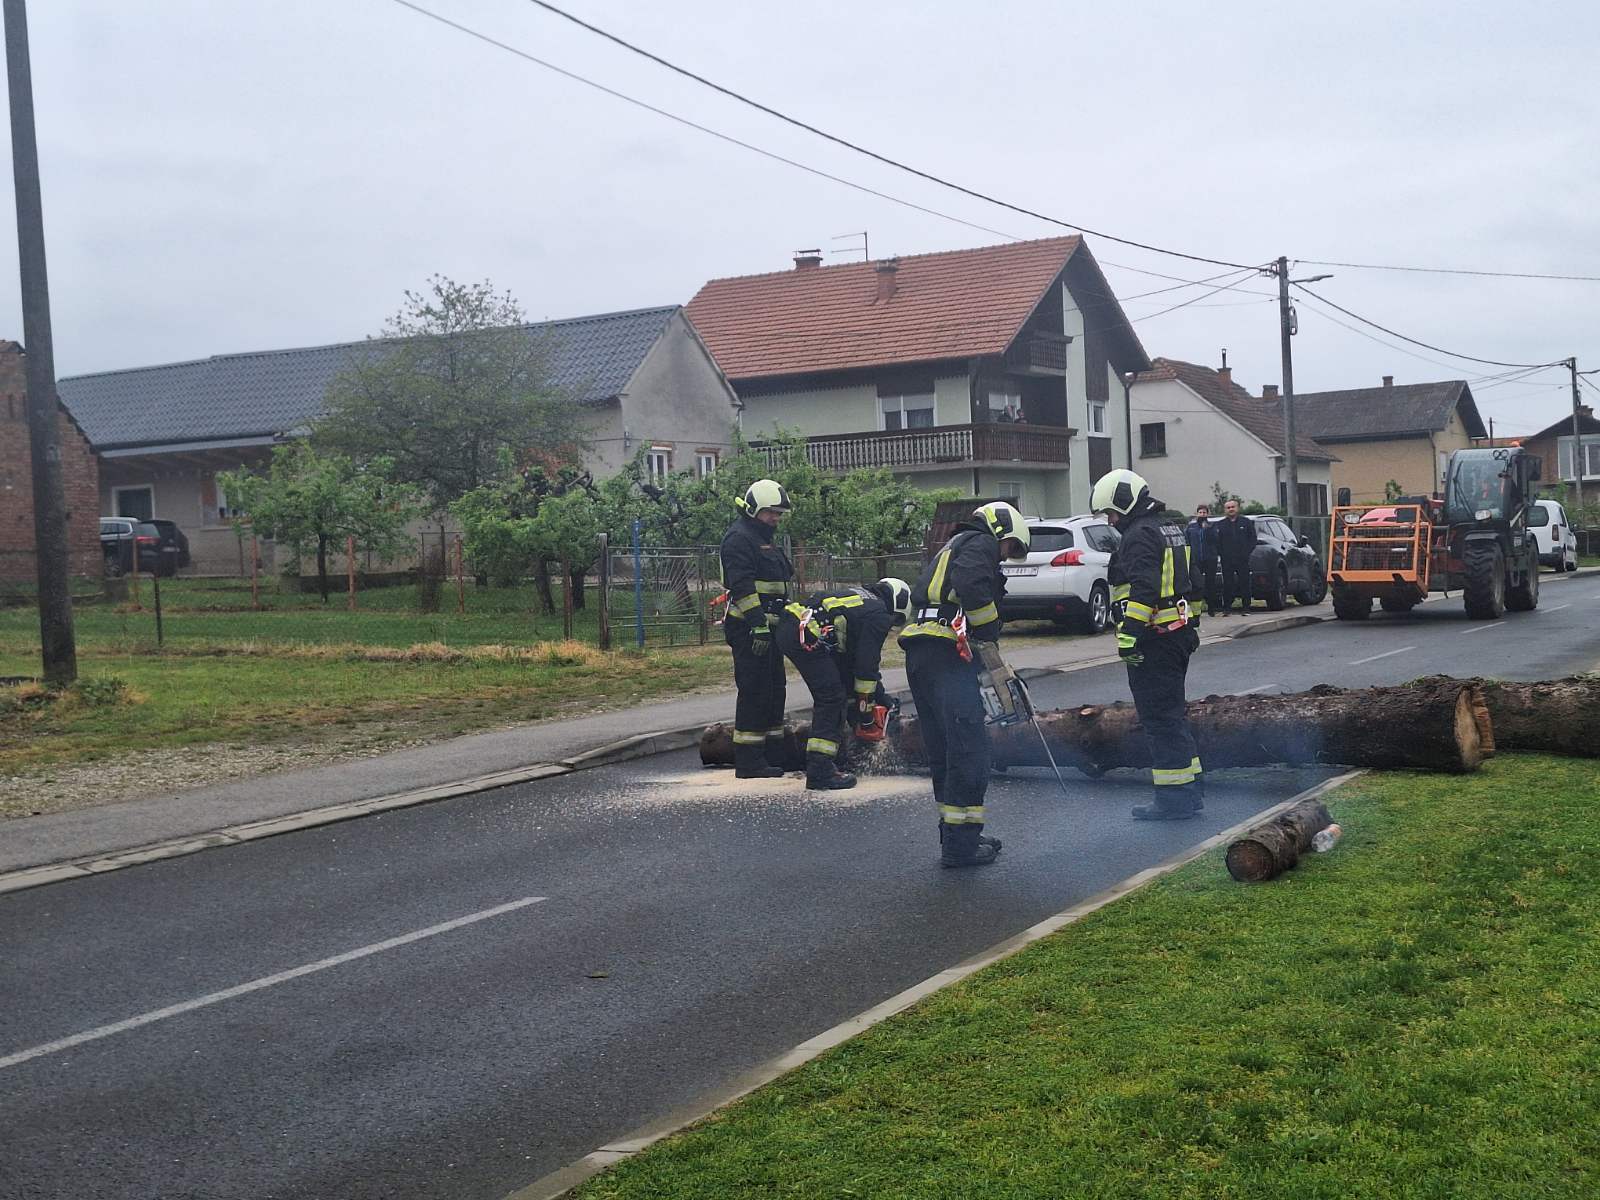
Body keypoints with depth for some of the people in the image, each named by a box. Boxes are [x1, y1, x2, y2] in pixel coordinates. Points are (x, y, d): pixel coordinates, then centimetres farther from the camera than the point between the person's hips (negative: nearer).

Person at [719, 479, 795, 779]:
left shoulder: (764, 540, 22)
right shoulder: (739, 538, -11)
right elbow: (742, 585, -21)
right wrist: (758, 625, -27)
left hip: (767, 629, 10)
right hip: (749, 629, -10)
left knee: (774, 690, 13)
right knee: (755, 691, -10)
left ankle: (774, 754, 21)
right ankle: (749, 762, -7)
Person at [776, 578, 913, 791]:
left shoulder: (861, 597, 29)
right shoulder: (879, 615, 2)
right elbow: (867, 662, 2)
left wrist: (880, 694, 36)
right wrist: (865, 704, 13)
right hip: (805, 636, -10)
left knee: (829, 694, 20)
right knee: (831, 697, -4)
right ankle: (820, 772, -6)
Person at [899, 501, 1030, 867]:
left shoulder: (953, 547, 31)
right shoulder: (981, 543, 2)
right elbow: (972, 587, -20)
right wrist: (990, 632, -7)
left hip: (918, 652, 10)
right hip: (946, 649, -10)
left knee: (944, 749, 16)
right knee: (969, 747, -7)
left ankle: (953, 835, 23)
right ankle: (961, 844, -6)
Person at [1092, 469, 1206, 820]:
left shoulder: (1140, 535, -14)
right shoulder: (1170, 531, 19)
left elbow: (1142, 590, -25)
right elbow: (1192, 584, 26)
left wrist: (1128, 635, -28)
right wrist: (1190, 626, 31)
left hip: (1153, 642, -11)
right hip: (1179, 636, 11)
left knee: (1159, 717, -6)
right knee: (1172, 714, 17)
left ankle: (1175, 798, -3)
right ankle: (1191, 788, 23)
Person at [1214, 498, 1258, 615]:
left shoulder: (1246, 522, 9)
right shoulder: (1220, 524, 9)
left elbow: (1253, 539, 7)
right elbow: (1217, 542, 7)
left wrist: (1247, 552, -4)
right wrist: (1221, 553, -5)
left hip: (1243, 559, 0)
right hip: (1227, 560, 0)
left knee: (1244, 583, 0)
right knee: (1227, 584, -2)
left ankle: (1245, 607, 5)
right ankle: (1226, 609, 3)